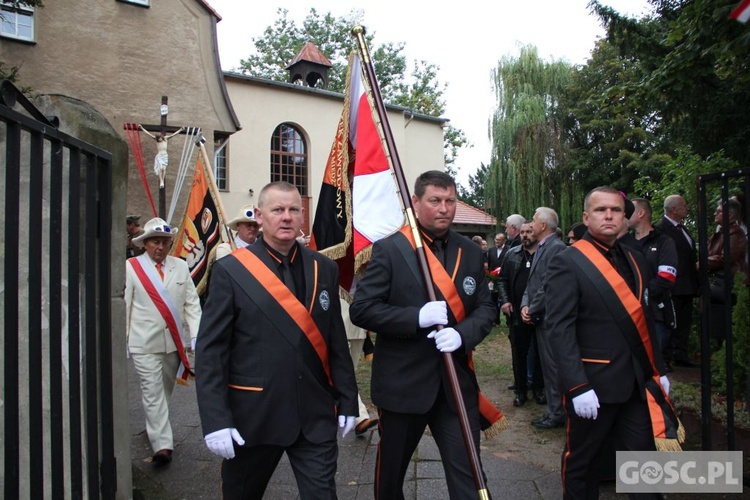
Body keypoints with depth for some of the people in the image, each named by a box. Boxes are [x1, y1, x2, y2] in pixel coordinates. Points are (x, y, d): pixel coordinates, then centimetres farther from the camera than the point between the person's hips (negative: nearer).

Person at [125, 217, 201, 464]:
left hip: (175, 342, 3)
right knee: (153, 393, -5)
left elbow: (192, 303, 2)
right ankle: (162, 445, -1)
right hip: (145, 344, -3)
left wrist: (196, 335, -6)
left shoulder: (181, 266, 4)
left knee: (166, 390, 18)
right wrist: (123, 342, -1)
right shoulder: (131, 267, -2)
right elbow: (124, 306, -1)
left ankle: (155, 429, 40)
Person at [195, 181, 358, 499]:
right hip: (252, 416, -1)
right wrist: (215, 421, -12)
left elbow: (337, 342, 6)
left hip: (316, 416, 2)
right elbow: (210, 351, -8)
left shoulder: (324, 269, 3)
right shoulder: (230, 271, -7)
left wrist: (347, 400, 5)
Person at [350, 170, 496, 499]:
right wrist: (417, 317, -24)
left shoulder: (470, 252, 6)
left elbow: (485, 308, 5)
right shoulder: (389, 249, -8)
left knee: (467, 473, 5)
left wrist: (462, 334, -16)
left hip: (457, 380, 3)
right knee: (391, 472, 19)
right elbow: (361, 309, -12)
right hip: (402, 382, -2)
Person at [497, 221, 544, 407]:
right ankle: (520, 390, 22)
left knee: (540, 352, 11)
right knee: (519, 353, 9)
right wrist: (504, 301, -1)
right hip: (517, 313, 2)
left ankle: (538, 388, 27)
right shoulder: (512, 254, 7)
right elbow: (502, 279, 10)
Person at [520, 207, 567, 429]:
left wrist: (533, 310, -12)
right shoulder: (541, 248, 15)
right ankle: (553, 409, 29)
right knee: (547, 365, 17)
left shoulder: (556, 248, -15)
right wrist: (525, 305, 2)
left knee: (553, 366, 0)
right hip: (540, 318, 10)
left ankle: (557, 413, 12)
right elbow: (532, 281, 16)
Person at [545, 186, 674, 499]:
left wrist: (658, 370, 14)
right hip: (593, 384, -6)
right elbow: (559, 329, -18)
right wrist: (578, 387, -23)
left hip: (638, 382, 6)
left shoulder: (635, 261, 11)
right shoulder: (567, 263, -11)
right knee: (581, 462, 12)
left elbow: (644, 322, 17)